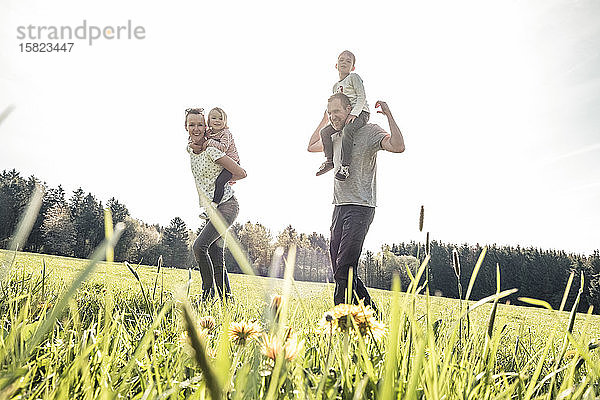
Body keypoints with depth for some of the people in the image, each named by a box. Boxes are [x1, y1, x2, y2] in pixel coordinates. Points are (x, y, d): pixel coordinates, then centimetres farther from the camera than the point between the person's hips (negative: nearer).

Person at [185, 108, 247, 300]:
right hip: (212, 209, 8)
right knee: (216, 261, 7)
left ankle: (208, 294, -10)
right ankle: (227, 299, 14)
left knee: (199, 246, -23)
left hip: (227, 206, -8)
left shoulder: (211, 151, -16)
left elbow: (241, 173, -15)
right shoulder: (190, 148, 6)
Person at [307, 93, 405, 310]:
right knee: (339, 268, 6)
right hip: (339, 207, 8)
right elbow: (312, 146, 35)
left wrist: (388, 114, -16)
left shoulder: (369, 131, -2)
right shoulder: (336, 137, 20)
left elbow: (398, 146, -18)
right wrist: (324, 120, 29)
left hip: (360, 207, -8)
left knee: (344, 268, -15)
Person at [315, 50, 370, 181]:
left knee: (347, 130, -36)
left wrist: (354, 113, -23)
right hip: (346, 115, 8)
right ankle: (329, 161, 12)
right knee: (325, 131, -1)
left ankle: (345, 165, -34)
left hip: (361, 113, -8)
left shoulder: (354, 77, -3)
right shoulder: (336, 86, 19)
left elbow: (362, 97, -12)